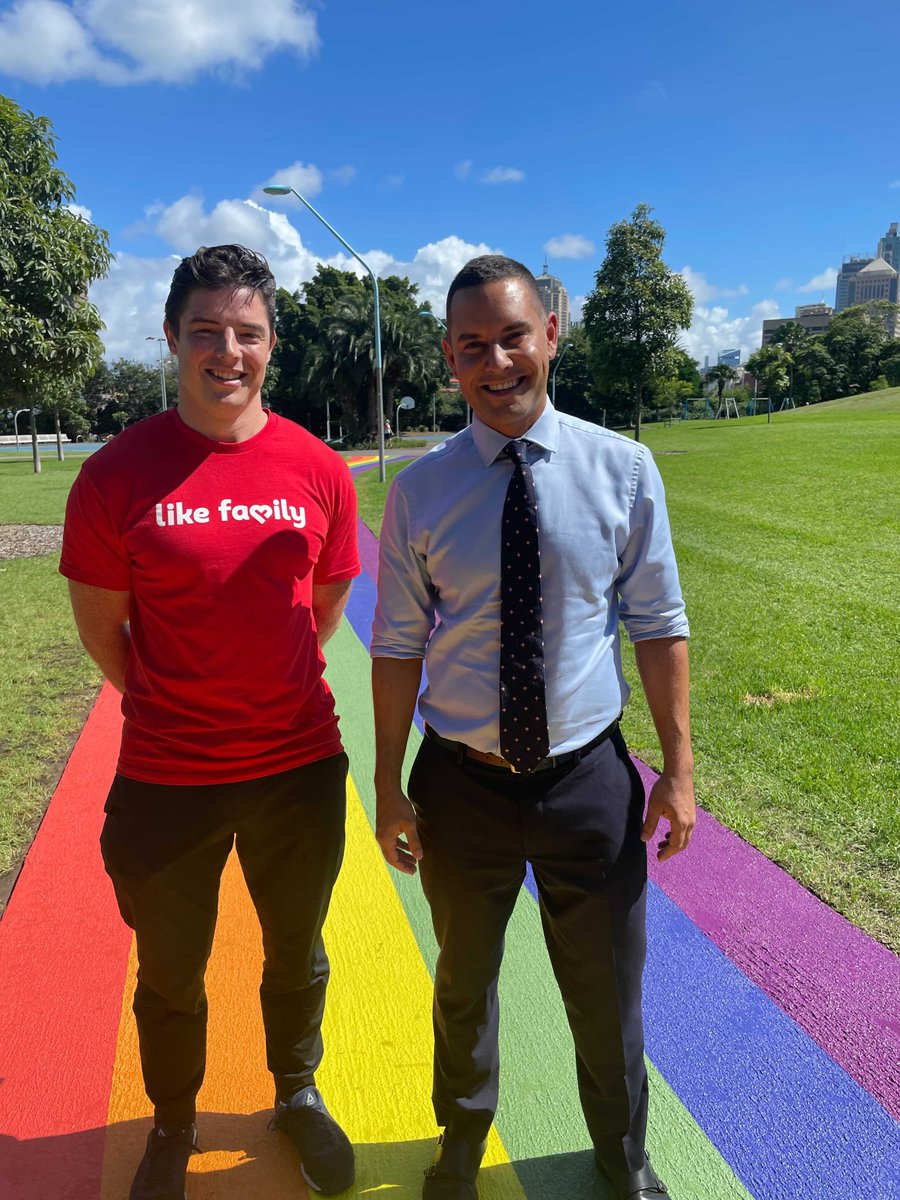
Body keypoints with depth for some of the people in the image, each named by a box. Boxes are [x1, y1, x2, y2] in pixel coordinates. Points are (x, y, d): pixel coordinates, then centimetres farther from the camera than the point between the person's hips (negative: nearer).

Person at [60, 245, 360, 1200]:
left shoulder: (319, 471, -5)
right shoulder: (117, 474, -11)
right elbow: (101, 628, -1)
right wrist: (175, 709, 8)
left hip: (301, 769, 2)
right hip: (166, 779, -1)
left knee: (297, 956, 23)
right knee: (170, 976, 20)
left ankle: (298, 1094, 52)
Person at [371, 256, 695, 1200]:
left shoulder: (623, 469, -7)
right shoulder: (420, 490, -7)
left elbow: (659, 626, -2)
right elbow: (398, 648, -3)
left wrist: (678, 768, -2)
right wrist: (389, 786, -1)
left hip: (589, 777, 0)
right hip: (461, 785, 1)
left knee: (607, 992, 19)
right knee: (464, 985, 23)